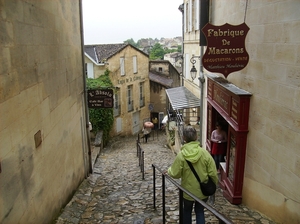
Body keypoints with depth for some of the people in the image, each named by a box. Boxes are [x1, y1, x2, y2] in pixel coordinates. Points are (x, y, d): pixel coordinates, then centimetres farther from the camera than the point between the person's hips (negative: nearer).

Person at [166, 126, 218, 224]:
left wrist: (169, 170, 9)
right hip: (203, 191, 1)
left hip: (188, 191, -1)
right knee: (200, 212, 19)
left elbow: (175, 174, -12)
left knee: (187, 211, 23)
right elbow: (213, 174, -10)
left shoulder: (181, 155, -19)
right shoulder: (205, 153, -15)